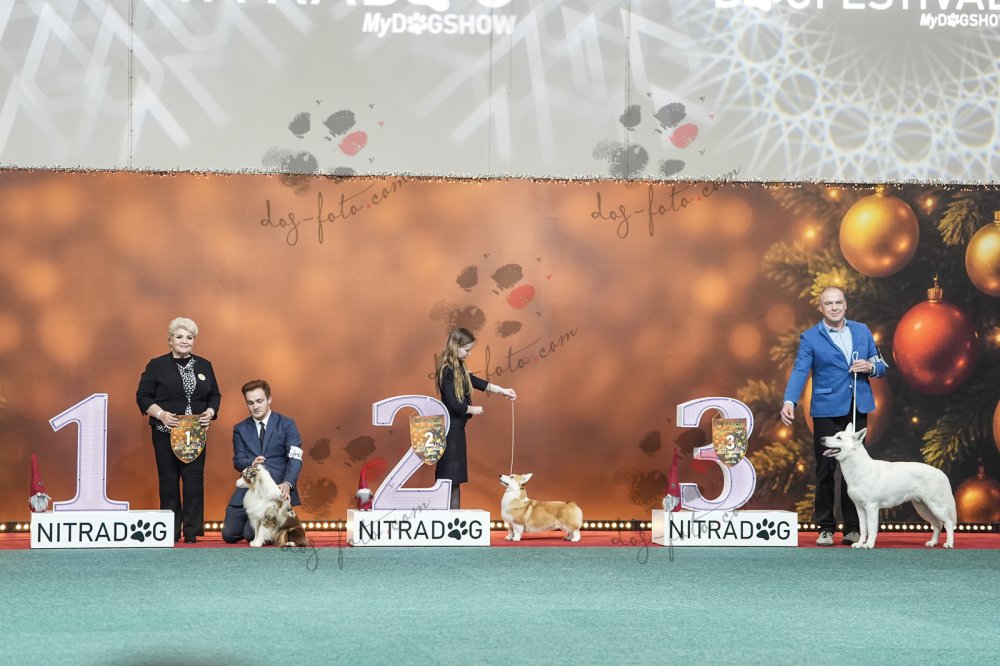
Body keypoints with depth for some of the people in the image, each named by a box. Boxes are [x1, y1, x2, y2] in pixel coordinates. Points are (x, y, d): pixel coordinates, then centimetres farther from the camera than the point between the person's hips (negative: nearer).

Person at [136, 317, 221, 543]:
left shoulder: (204, 366, 12)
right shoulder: (156, 365, 2)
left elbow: (215, 395, 15)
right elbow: (143, 396, -1)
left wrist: (210, 412, -5)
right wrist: (160, 414, -15)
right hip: (165, 432, -2)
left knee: (194, 478, -5)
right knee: (168, 479, 2)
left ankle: (192, 532, -1)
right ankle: (171, 532, 8)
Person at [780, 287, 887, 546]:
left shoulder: (862, 331, 10)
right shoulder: (810, 338, -1)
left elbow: (881, 366, 16)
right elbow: (799, 372, -12)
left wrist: (870, 367, -9)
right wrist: (789, 402, -28)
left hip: (857, 409, 3)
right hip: (827, 411, -3)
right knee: (825, 469, 0)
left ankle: (852, 528, 12)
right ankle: (826, 528, 9)